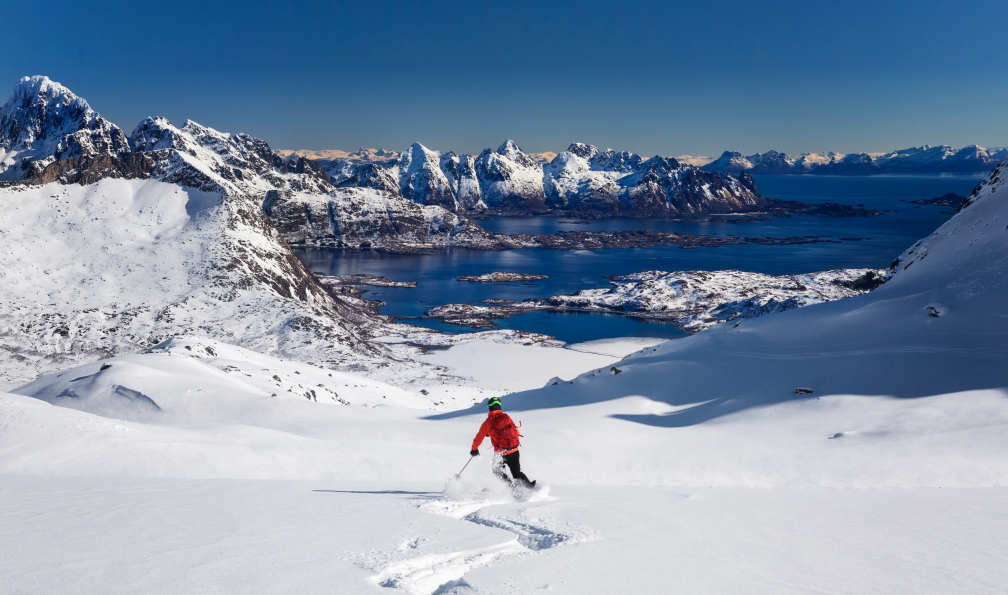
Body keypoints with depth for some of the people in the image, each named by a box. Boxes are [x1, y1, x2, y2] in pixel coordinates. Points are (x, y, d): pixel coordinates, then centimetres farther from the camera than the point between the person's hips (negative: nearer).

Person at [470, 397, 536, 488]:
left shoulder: (488, 422, -9)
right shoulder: (506, 417, 3)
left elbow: (479, 437, -1)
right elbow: (516, 431, 15)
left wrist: (474, 449, 16)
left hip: (501, 453, -4)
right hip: (514, 451, 4)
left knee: (497, 471, 20)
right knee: (517, 473, 16)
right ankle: (529, 486, -4)